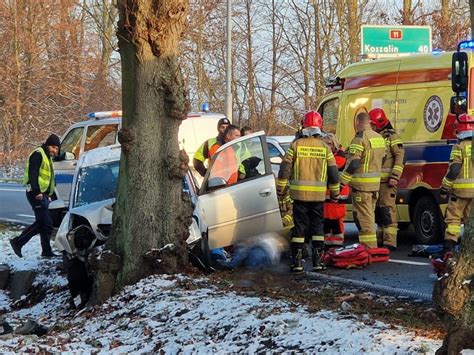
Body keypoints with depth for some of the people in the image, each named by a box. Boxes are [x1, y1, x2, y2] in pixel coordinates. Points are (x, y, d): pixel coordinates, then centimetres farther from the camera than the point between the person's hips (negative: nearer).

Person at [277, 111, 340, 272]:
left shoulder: (296, 145, -2)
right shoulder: (325, 147, 2)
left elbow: (285, 168, -2)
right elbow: (333, 172, 5)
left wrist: (281, 189, 8)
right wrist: (334, 192, 17)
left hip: (300, 194, -1)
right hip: (319, 194, 1)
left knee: (299, 226, 4)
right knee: (317, 226, 10)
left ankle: (297, 261, 1)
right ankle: (317, 261, 6)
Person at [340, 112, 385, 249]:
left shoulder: (360, 138, -15)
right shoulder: (379, 138, 12)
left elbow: (353, 163, -19)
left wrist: (342, 181, -15)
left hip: (361, 185, -8)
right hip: (375, 183, 8)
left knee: (364, 218, -5)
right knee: (369, 216, 17)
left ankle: (368, 248, -6)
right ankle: (372, 248, 22)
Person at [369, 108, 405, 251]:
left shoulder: (392, 137, -4)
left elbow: (399, 157, -11)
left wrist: (395, 177, -19)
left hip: (387, 180, -8)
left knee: (387, 209, -12)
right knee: (378, 210, 10)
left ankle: (390, 242, -15)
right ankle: (381, 238, 17)